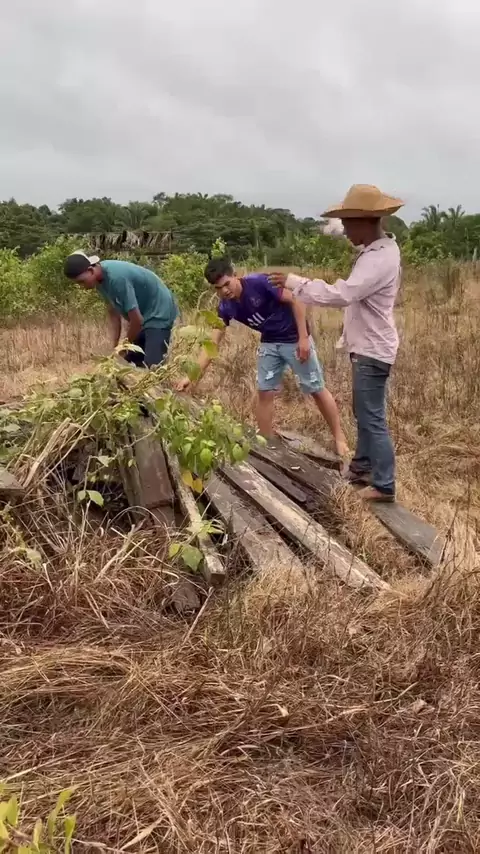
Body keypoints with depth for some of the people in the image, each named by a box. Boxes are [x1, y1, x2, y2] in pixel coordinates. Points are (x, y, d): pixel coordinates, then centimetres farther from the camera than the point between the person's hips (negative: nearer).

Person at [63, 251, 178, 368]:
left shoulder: (116, 278, -34)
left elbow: (137, 319, -28)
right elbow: (113, 312, 4)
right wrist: (115, 346, -5)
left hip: (158, 313, -9)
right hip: (143, 315, 9)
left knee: (151, 367, -20)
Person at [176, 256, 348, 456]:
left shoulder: (259, 283, -26)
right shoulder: (226, 308, -10)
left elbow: (295, 302, -19)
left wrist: (304, 338, -22)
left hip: (295, 339, -5)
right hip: (269, 343, 5)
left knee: (316, 390, 3)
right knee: (264, 393, 3)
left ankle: (339, 438, 18)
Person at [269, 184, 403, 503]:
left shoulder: (379, 259, -25)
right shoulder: (378, 248, 9)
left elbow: (341, 295, -34)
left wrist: (293, 281, -28)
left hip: (372, 351, -10)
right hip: (367, 347, 10)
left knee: (373, 419, -2)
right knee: (365, 414, 21)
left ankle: (384, 486, 8)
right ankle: (362, 467, 36)